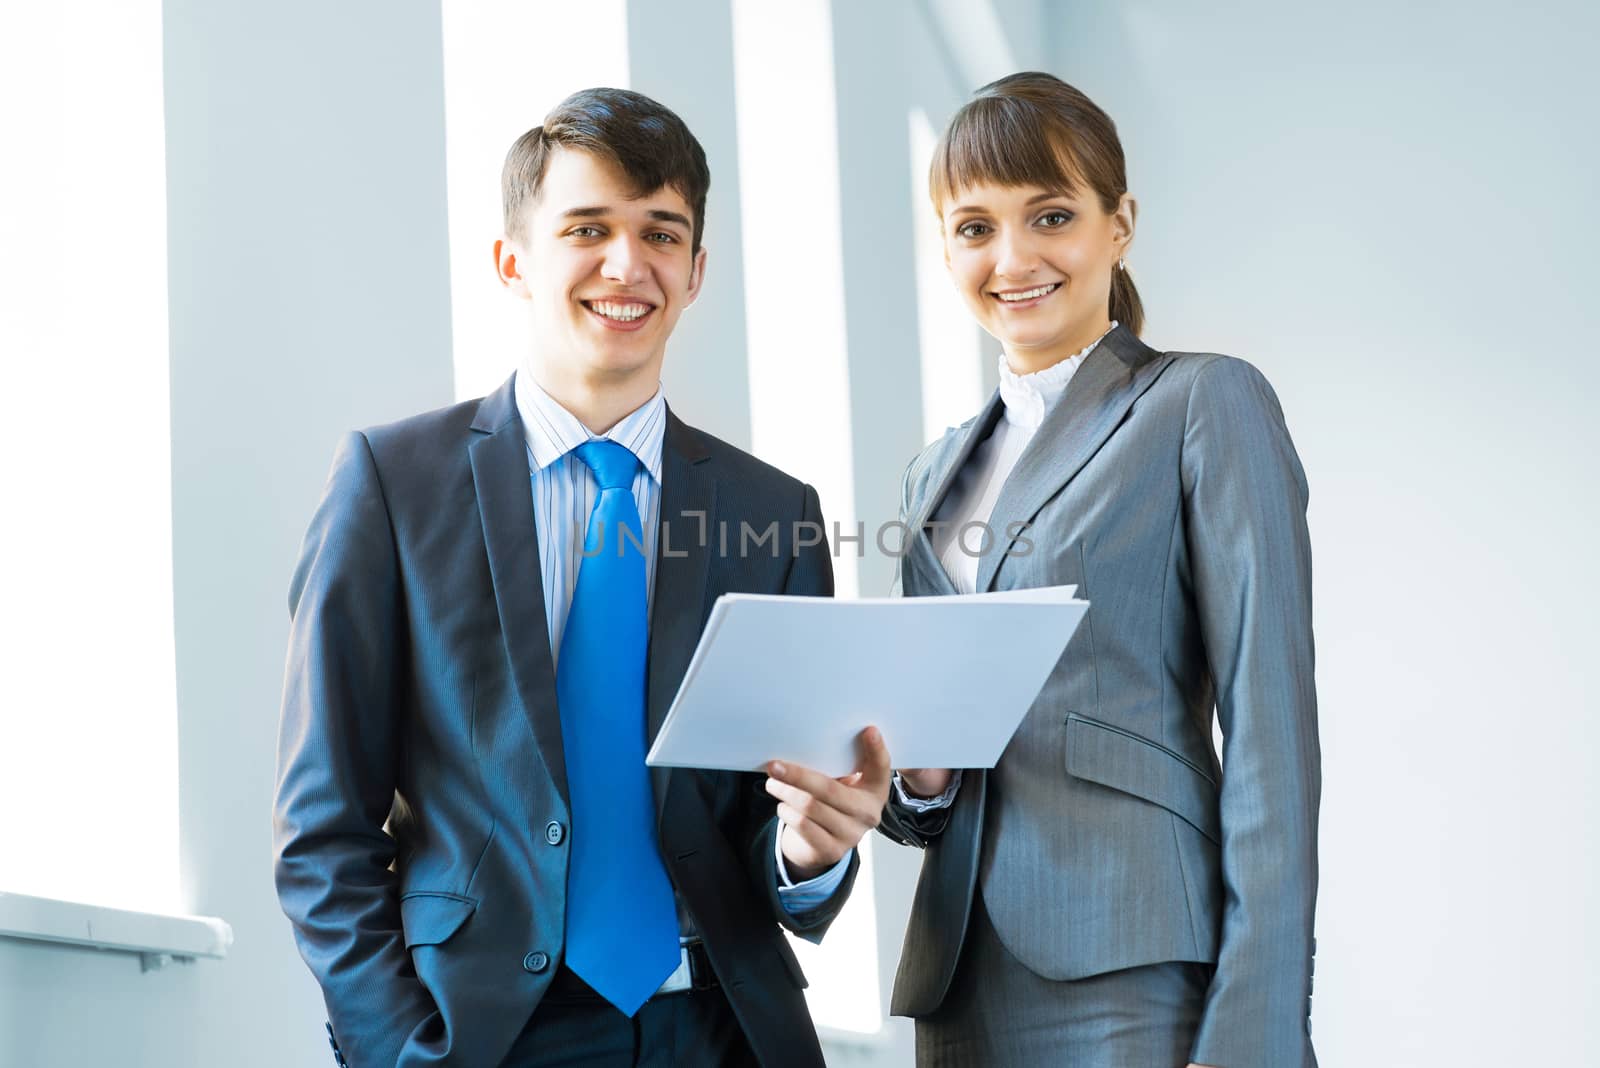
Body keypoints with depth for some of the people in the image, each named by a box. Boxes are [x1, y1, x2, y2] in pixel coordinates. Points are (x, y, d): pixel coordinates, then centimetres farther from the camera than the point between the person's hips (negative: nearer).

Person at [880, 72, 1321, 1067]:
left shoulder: (1207, 406, -1)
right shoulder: (942, 471, 18)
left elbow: (1271, 731, -9)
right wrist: (913, 779, -3)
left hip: (1136, 984, -6)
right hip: (965, 980, 6)